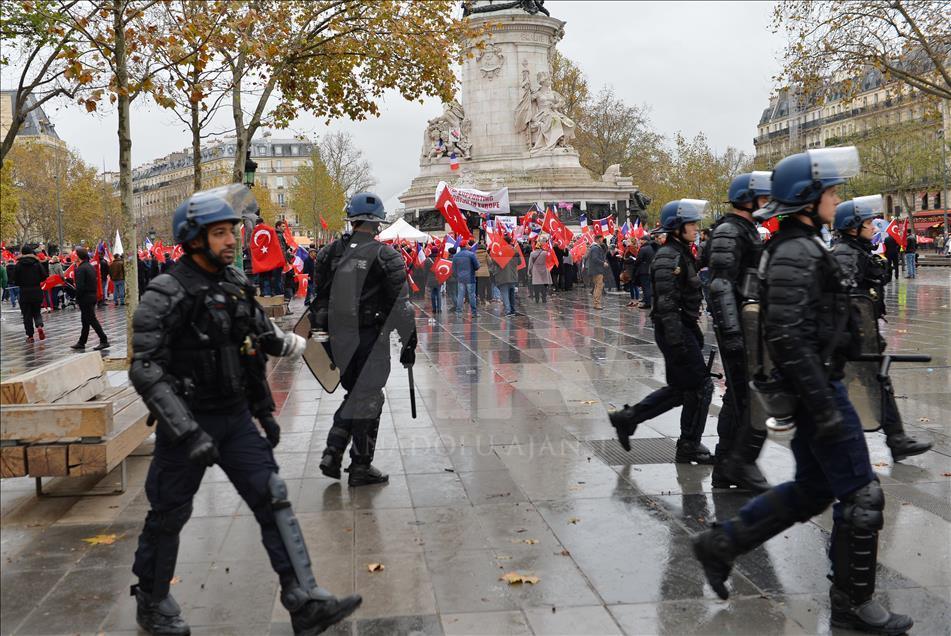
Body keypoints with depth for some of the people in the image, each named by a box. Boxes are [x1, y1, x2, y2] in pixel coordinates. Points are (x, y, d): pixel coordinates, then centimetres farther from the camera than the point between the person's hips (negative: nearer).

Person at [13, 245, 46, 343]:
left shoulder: (19, 264, -5)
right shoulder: (37, 263, -3)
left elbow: (15, 279, -3)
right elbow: (44, 276, -4)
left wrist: (22, 284, 16)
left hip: (24, 292, -1)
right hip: (37, 291, 1)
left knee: (27, 314, 7)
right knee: (37, 312, 15)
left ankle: (30, 336, 7)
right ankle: (39, 326, -13)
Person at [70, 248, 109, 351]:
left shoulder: (80, 269, -17)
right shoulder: (91, 267, 11)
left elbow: (79, 286, -20)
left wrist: (77, 299, -10)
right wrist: (95, 294, 16)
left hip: (85, 298, -9)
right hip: (93, 296, 9)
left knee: (92, 320, -5)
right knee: (85, 320, 15)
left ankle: (104, 340, -7)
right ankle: (81, 343, 22)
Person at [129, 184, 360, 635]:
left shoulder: (236, 283, 5)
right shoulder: (166, 296, -16)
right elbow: (145, 370, -23)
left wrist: (264, 410, 17)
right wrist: (188, 432, -29)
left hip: (237, 419, 6)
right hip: (187, 424, -5)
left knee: (274, 501, -2)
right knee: (168, 516, 10)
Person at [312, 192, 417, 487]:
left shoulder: (331, 252, 5)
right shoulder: (385, 255, -10)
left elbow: (320, 296, 10)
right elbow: (400, 304, -10)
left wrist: (323, 330, 19)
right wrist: (409, 342, -2)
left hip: (338, 337, 5)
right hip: (371, 338, -5)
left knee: (355, 394, 22)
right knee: (367, 399, 7)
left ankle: (332, 454, 15)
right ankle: (361, 467, 15)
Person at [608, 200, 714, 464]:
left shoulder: (683, 254, 15)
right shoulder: (668, 258, -16)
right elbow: (667, 305, -23)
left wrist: (696, 334, 24)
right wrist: (677, 342, -27)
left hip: (685, 328, 10)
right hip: (676, 331, -10)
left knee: (680, 387, 15)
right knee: (700, 385, -2)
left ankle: (627, 417, 21)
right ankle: (688, 447, 11)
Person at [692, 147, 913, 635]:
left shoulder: (796, 247, 14)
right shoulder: (799, 253, -19)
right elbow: (790, 338, -27)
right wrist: (825, 408, -26)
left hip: (814, 385, 10)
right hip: (815, 387, -10)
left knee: (811, 489, 17)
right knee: (861, 495, 1)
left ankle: (720, 543, 22)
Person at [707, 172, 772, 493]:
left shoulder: (748, 232, 21)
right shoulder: (729, 233, -12)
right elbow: (721, 286, -22)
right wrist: (732, 332, -27)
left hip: (750, 326, 11)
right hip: (739, 327, -11)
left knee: (739, 397, 12)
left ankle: (725, 469, 19)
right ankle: (742, 462, -2)